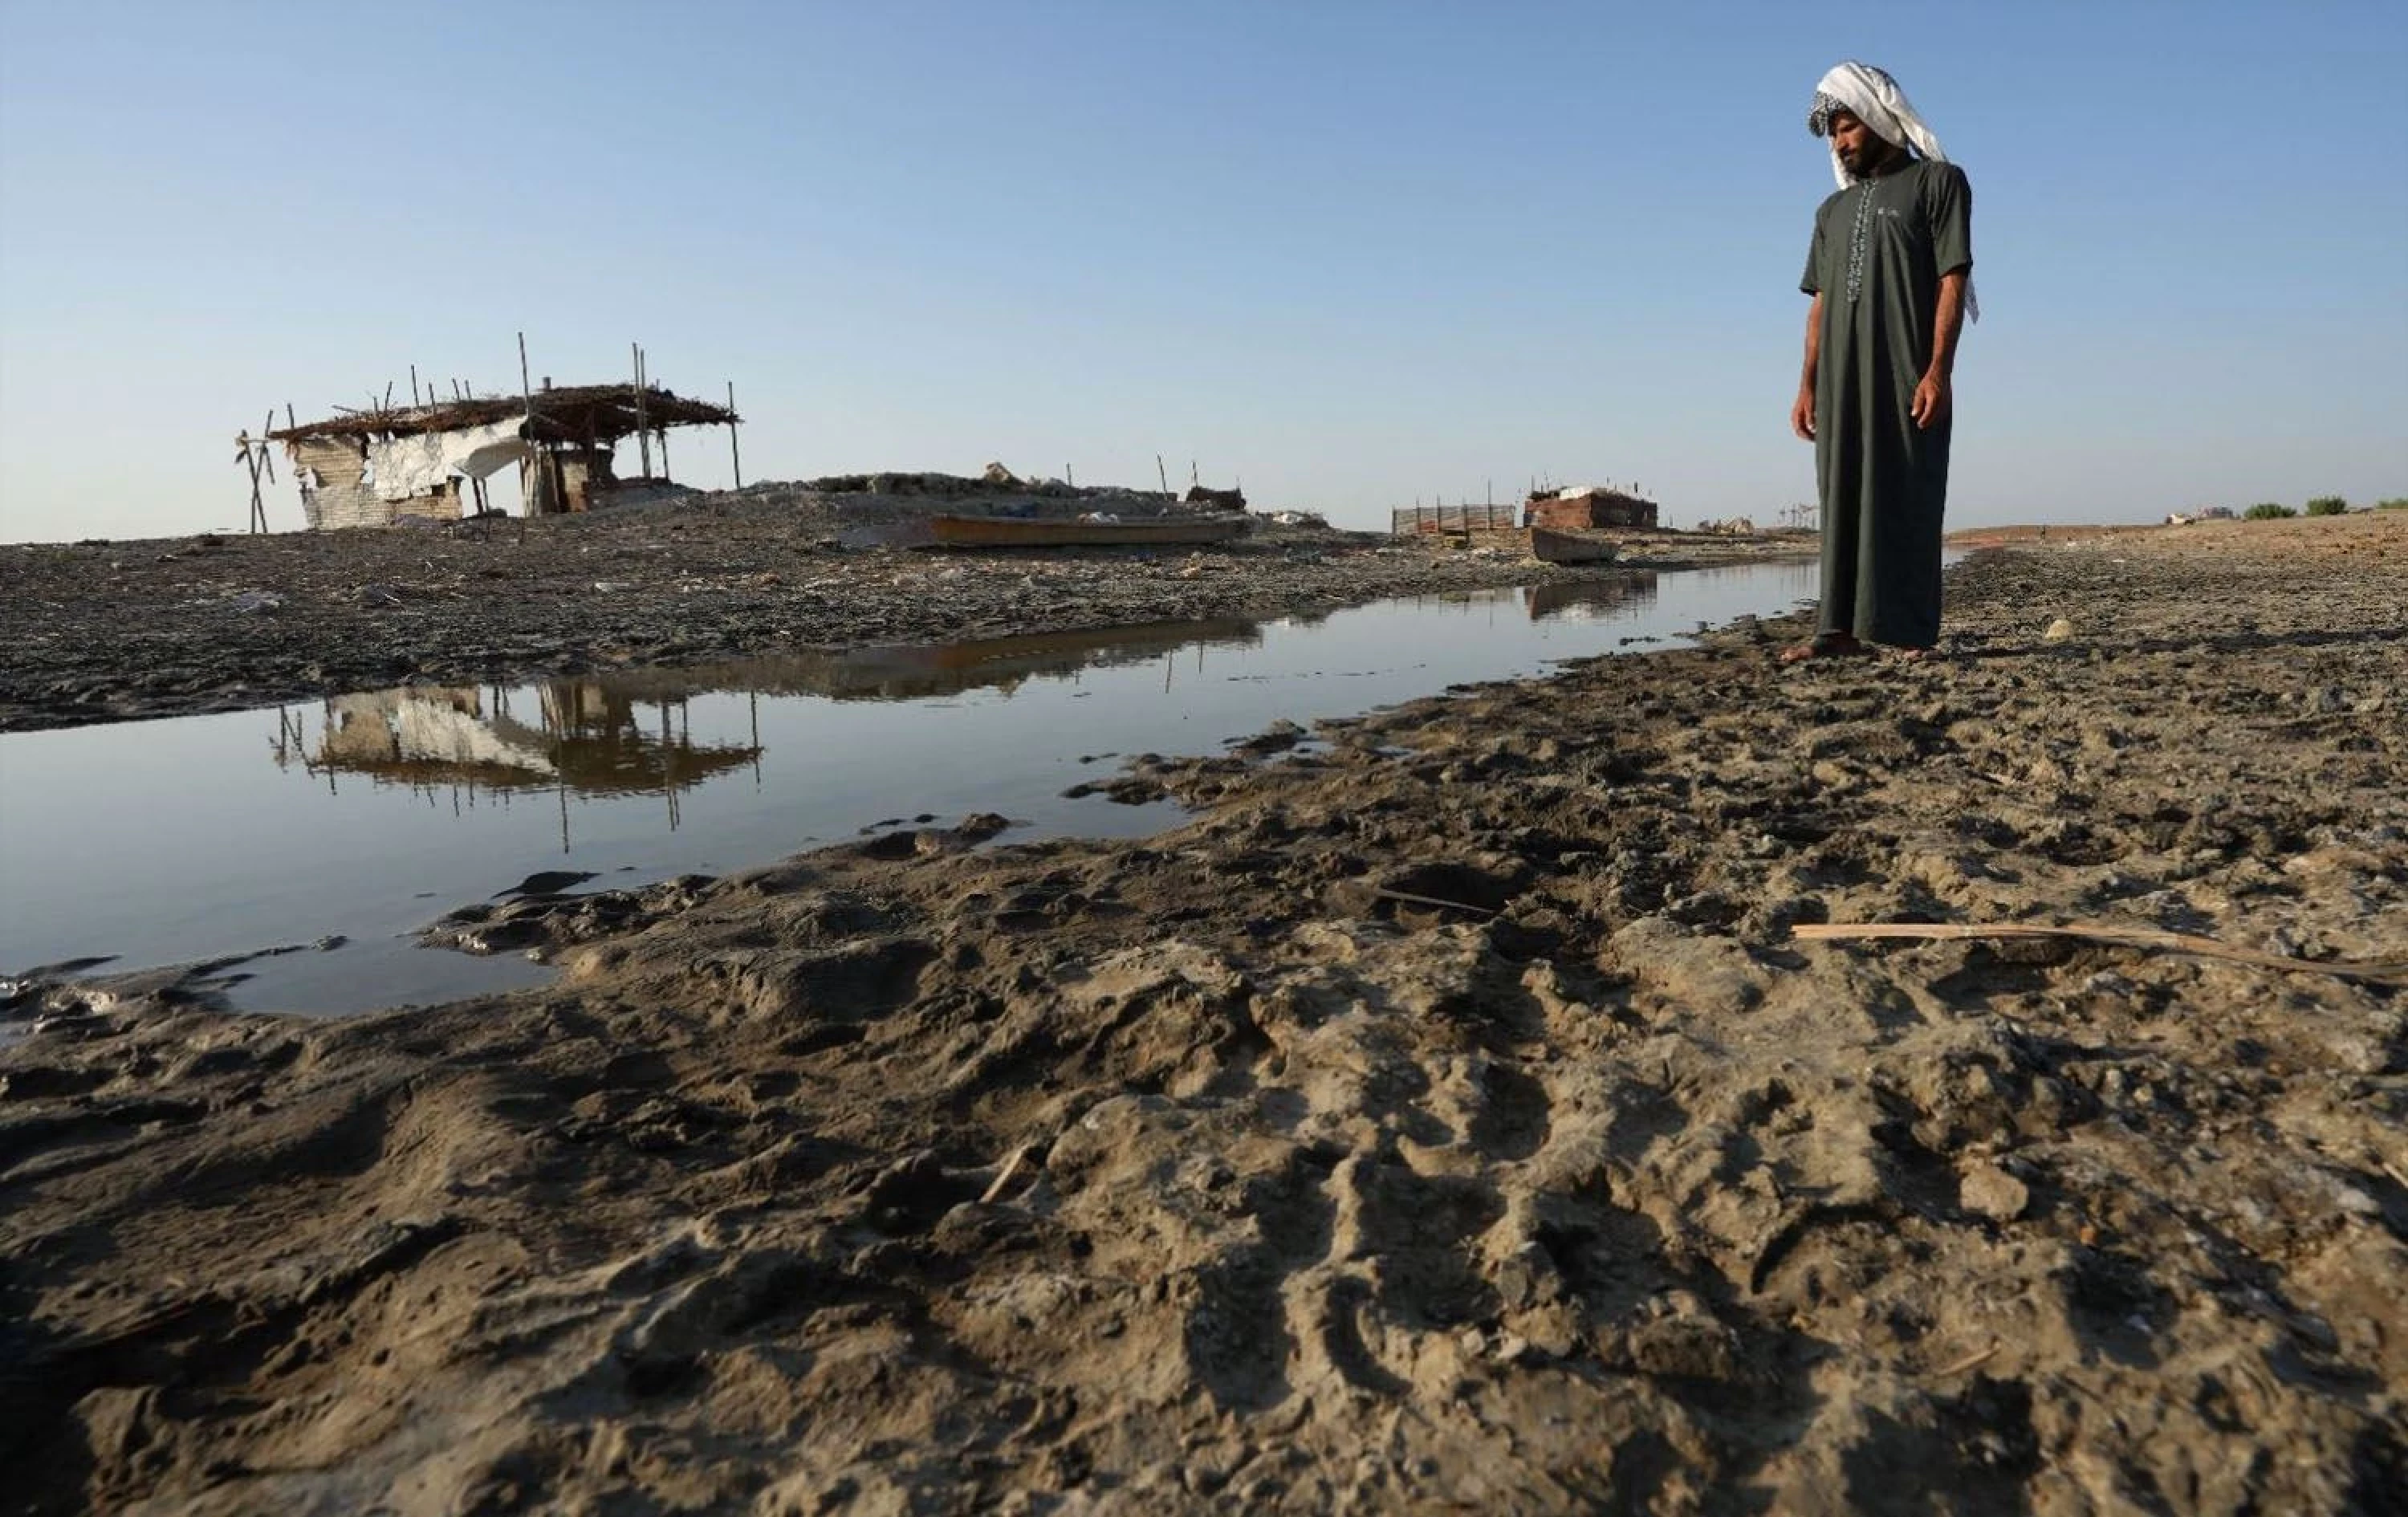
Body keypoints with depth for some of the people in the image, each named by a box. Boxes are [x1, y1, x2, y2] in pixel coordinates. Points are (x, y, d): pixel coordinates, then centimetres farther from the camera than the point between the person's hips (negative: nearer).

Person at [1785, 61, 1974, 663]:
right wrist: (1807, 386, 7)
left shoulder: (1938, 181, 6)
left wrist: (1938, 371, -16)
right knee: (1843, 499, 2)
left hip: (1908, 378, -5)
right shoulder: (1834, 210, 22)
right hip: (1840, 381, 6)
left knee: (1905, 499, -7)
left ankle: (1912, 633, -7)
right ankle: (1842, 626, 2)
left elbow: (1952, 281, -5)